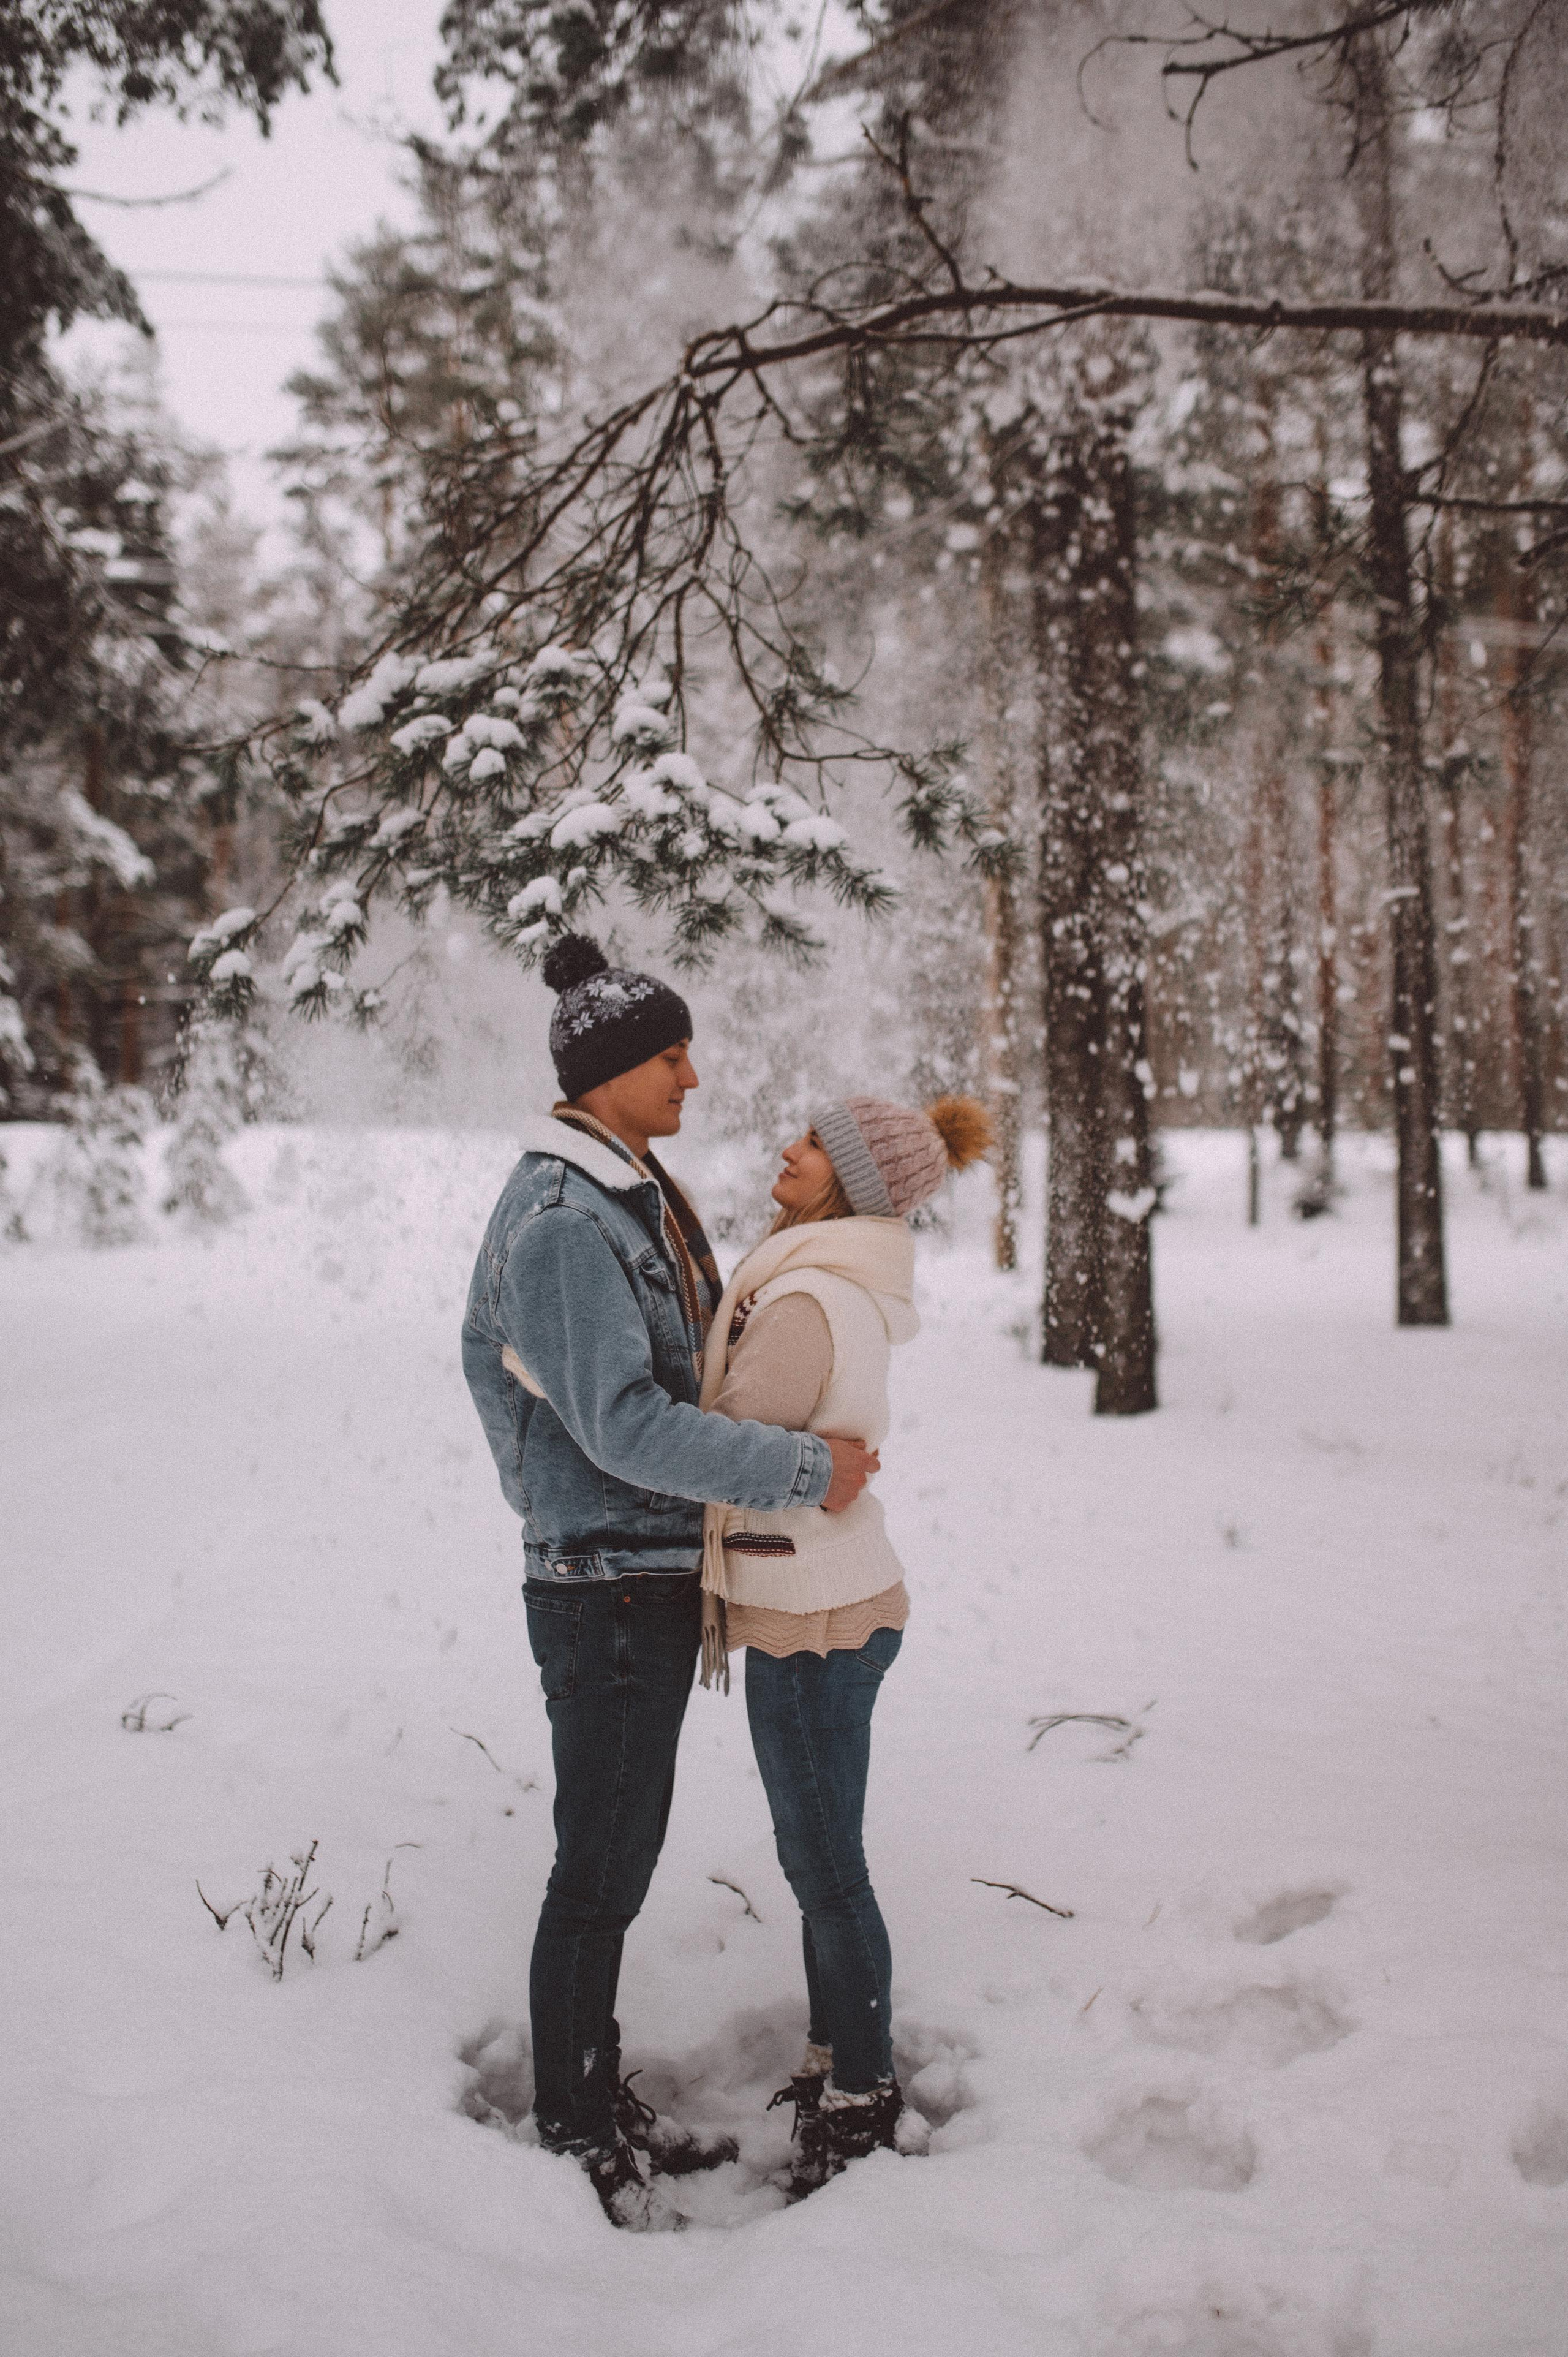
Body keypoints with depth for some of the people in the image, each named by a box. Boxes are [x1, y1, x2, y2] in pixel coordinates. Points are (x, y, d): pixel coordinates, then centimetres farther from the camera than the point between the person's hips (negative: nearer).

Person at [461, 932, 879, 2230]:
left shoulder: (642, 1196, 12)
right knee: (599, 1872, 2)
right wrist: (806, 1471, -22)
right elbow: (625, 1426, -25)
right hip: (605, 1593, -9)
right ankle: (574, 2138, 18)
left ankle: (604, 2104, 32)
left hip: (660, 1579, 9)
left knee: (623, 1856, 18)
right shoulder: (559, 1221, -19)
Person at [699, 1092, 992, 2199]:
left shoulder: (807, 1304, -23)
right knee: (818, 1851, 19)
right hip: (832, 1600, 9)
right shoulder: (848, 1288, 7)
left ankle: (864, 2104, 19)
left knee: (825, 1867, 4)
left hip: (813, 1624, -9)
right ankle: (837, 2064, 33)